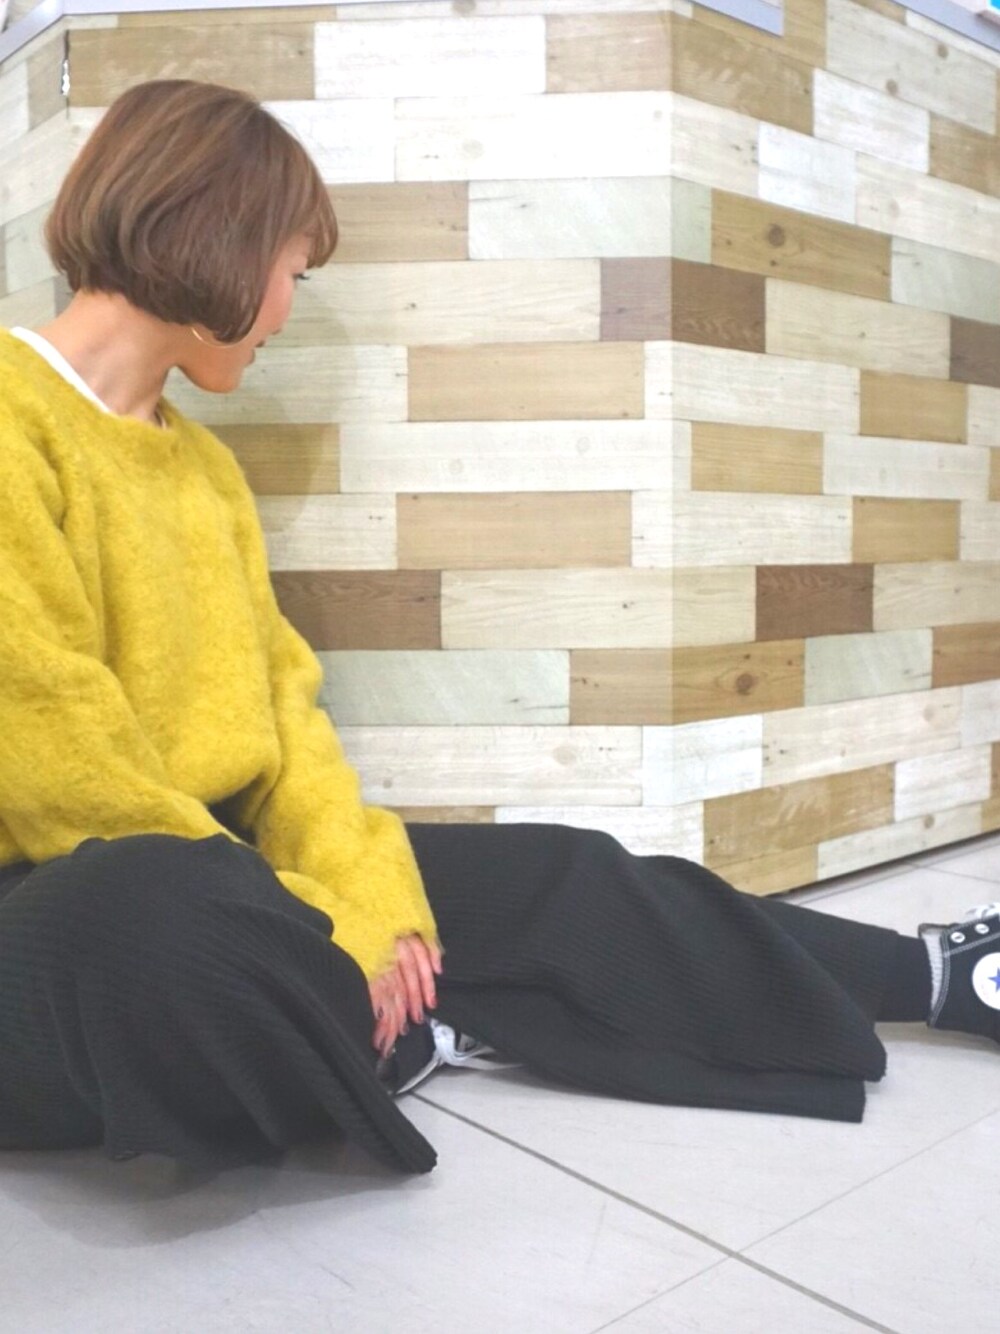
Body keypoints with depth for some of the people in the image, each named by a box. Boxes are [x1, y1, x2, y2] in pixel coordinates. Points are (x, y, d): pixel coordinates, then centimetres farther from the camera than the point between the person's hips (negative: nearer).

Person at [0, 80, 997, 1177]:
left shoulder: (201, 462, 13)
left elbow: (277, 701, 8)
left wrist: (366, 885, -8)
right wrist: (317, 928, -17)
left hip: (218, 862, 7)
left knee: (555, 874, -2)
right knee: (146, 913, -41)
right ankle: (407, 1031, -9)